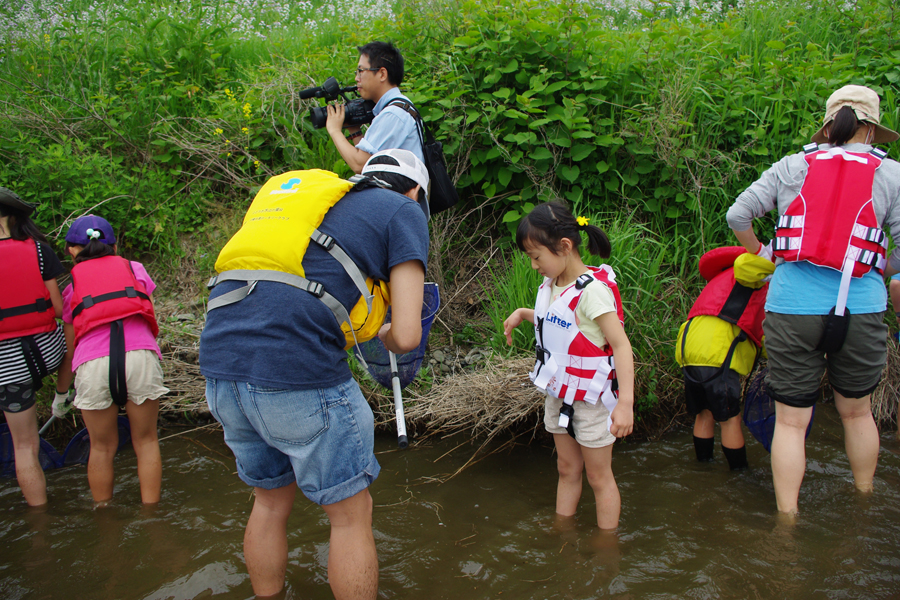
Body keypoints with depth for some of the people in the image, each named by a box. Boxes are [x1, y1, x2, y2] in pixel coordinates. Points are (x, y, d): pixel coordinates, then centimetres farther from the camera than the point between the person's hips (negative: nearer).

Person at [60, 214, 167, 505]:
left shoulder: (73, 283, 21)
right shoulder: (133, 268, 24)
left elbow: (69, 343, 21)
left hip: (92, 361, 0)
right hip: (140, 353, 0)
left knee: (102, 447, 16)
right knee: (145, 441, 14)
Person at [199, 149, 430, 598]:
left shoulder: (308, 191, 25)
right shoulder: (403, 213, 8)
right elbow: (406, 335, -1)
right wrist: (385, 336, 21)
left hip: (219, 366, 7)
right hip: (297, 375, -6)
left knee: (271, 499, 25)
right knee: (350, 513, 12)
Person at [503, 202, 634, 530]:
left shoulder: (592, 290, -24)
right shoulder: (553, 286, 2)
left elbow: (621, 344, -27)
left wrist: (626, 402, -33)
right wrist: (523, 314, 8)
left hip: (592, 398, -8)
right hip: (559, 393, 8)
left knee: (599, 477, 7)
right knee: (567, 470, 19)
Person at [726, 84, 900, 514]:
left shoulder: (792, 167, 6)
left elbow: (738, 214, 6)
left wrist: (757, 252, 23)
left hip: (792, 306, 0)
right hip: (859, 306, 1)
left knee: (791, 420, 7)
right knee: (856, 411, 21)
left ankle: (787, 517, 12)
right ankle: (864, 503, 39)